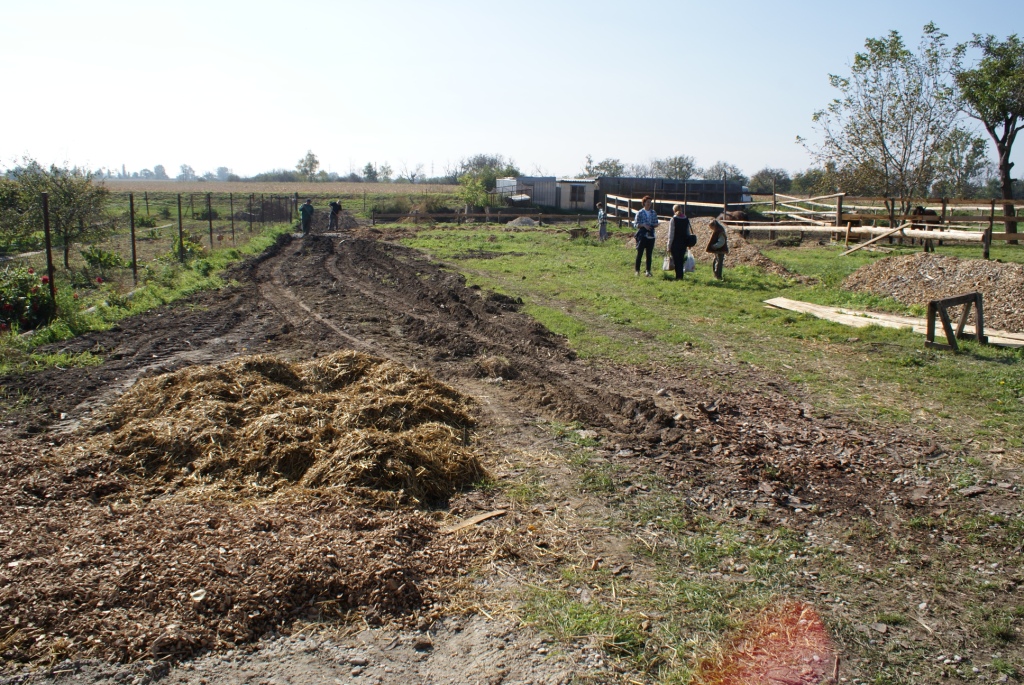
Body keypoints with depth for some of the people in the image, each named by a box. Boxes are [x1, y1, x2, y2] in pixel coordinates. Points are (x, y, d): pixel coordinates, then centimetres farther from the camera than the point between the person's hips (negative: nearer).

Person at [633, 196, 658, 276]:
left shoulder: (654, 213, 11)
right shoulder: (640, 213, -1)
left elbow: (656, 223, 14)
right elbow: (635, 224, -3)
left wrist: (654, 225, -8)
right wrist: (643, 225, -18)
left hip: (651, 236, 4)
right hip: (642, 235, -4)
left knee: (649, 254, 5)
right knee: (639, 253, -2)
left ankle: (648, 271, 9)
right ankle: (637, 270, 6)